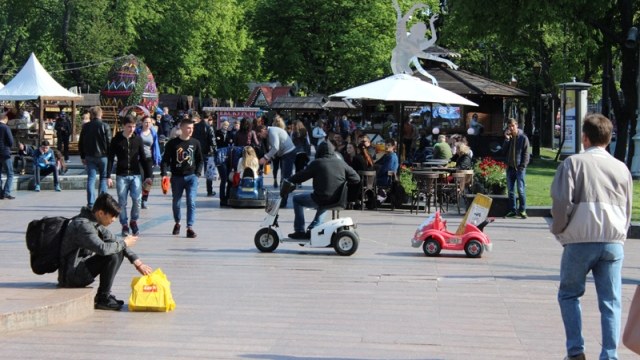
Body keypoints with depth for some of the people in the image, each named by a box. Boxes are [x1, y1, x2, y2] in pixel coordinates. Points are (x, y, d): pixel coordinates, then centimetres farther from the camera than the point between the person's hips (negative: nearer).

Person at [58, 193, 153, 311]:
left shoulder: (96, 223, 8)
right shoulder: (83, 225, -22)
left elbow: (114, 241, 14)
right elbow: (103, 248, -34)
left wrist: (137, 262, 6)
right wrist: (123, 243, -16)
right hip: (71, 276, -10)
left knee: (118, 250, 9)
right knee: (113, 255, -21)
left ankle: (104, 295, 8)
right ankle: (103, 299, -10)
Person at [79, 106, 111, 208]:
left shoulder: (86, 126, 4)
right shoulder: (105, 126, -8)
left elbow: (80, 143, 9)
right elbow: (109, 142, -9)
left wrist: (83, 157, 18)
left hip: (90, 157, 3)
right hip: (102, 156, -3)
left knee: (91, 179, 4)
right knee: (104, 178, 8)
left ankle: (91, 203, -2)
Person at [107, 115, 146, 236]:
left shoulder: (138, 139, 4)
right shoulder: (116, 140, -1)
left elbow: (143, 158, 9)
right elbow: (110, 159, 1)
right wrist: (108, 176, -5)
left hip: (135, 175, 1)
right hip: (121, 175, -1)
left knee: (137, 199, -11)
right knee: (122, 202, 2)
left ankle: (134, 221, 10)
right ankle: (124, 225, 12)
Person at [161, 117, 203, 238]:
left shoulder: (195, 143, 3)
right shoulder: (172, 143, -3)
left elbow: (200, 160, 11)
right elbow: (165, 160, -2)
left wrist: (198, 173, -1)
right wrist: (164, 174, -15)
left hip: (191, 177, 0)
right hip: (177, 177, 0)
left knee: (191, 202, -12)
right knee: (176, 202, 12)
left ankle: (190, 227, -13)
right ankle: (177, 223, 36)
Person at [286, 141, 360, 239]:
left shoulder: (317, 163, -7)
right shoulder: (341, 163, 4)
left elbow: (301, 176, -3)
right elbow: (356, 179, 5)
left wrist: (289, 181, 14)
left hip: (320, 200, -5)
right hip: (337, 200, 5)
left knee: (297, 199, 19)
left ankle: (299, 231, 17)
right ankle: (313, 229, 37)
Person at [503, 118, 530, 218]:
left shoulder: (523, 138, -2)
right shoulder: (508, 137, 13)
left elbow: (526, 153, -5)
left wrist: (523, 166, -13)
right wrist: (507, 139, -6)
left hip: (519, 168, -5)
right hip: (510, 168, 5)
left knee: (520, 190, -6)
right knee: (510, 190, 6)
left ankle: (522, 210, 1)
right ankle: (512, 210, 12)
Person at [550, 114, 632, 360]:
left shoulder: (574, 163, -1)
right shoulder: (621, 168, 10)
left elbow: (561, 201, -9)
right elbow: (627, 210, 16)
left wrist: (559, 229, 6)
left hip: (580, 241, -2)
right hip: (613, 242, 3)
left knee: (569, 295, 13)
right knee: (611, 302, 5)